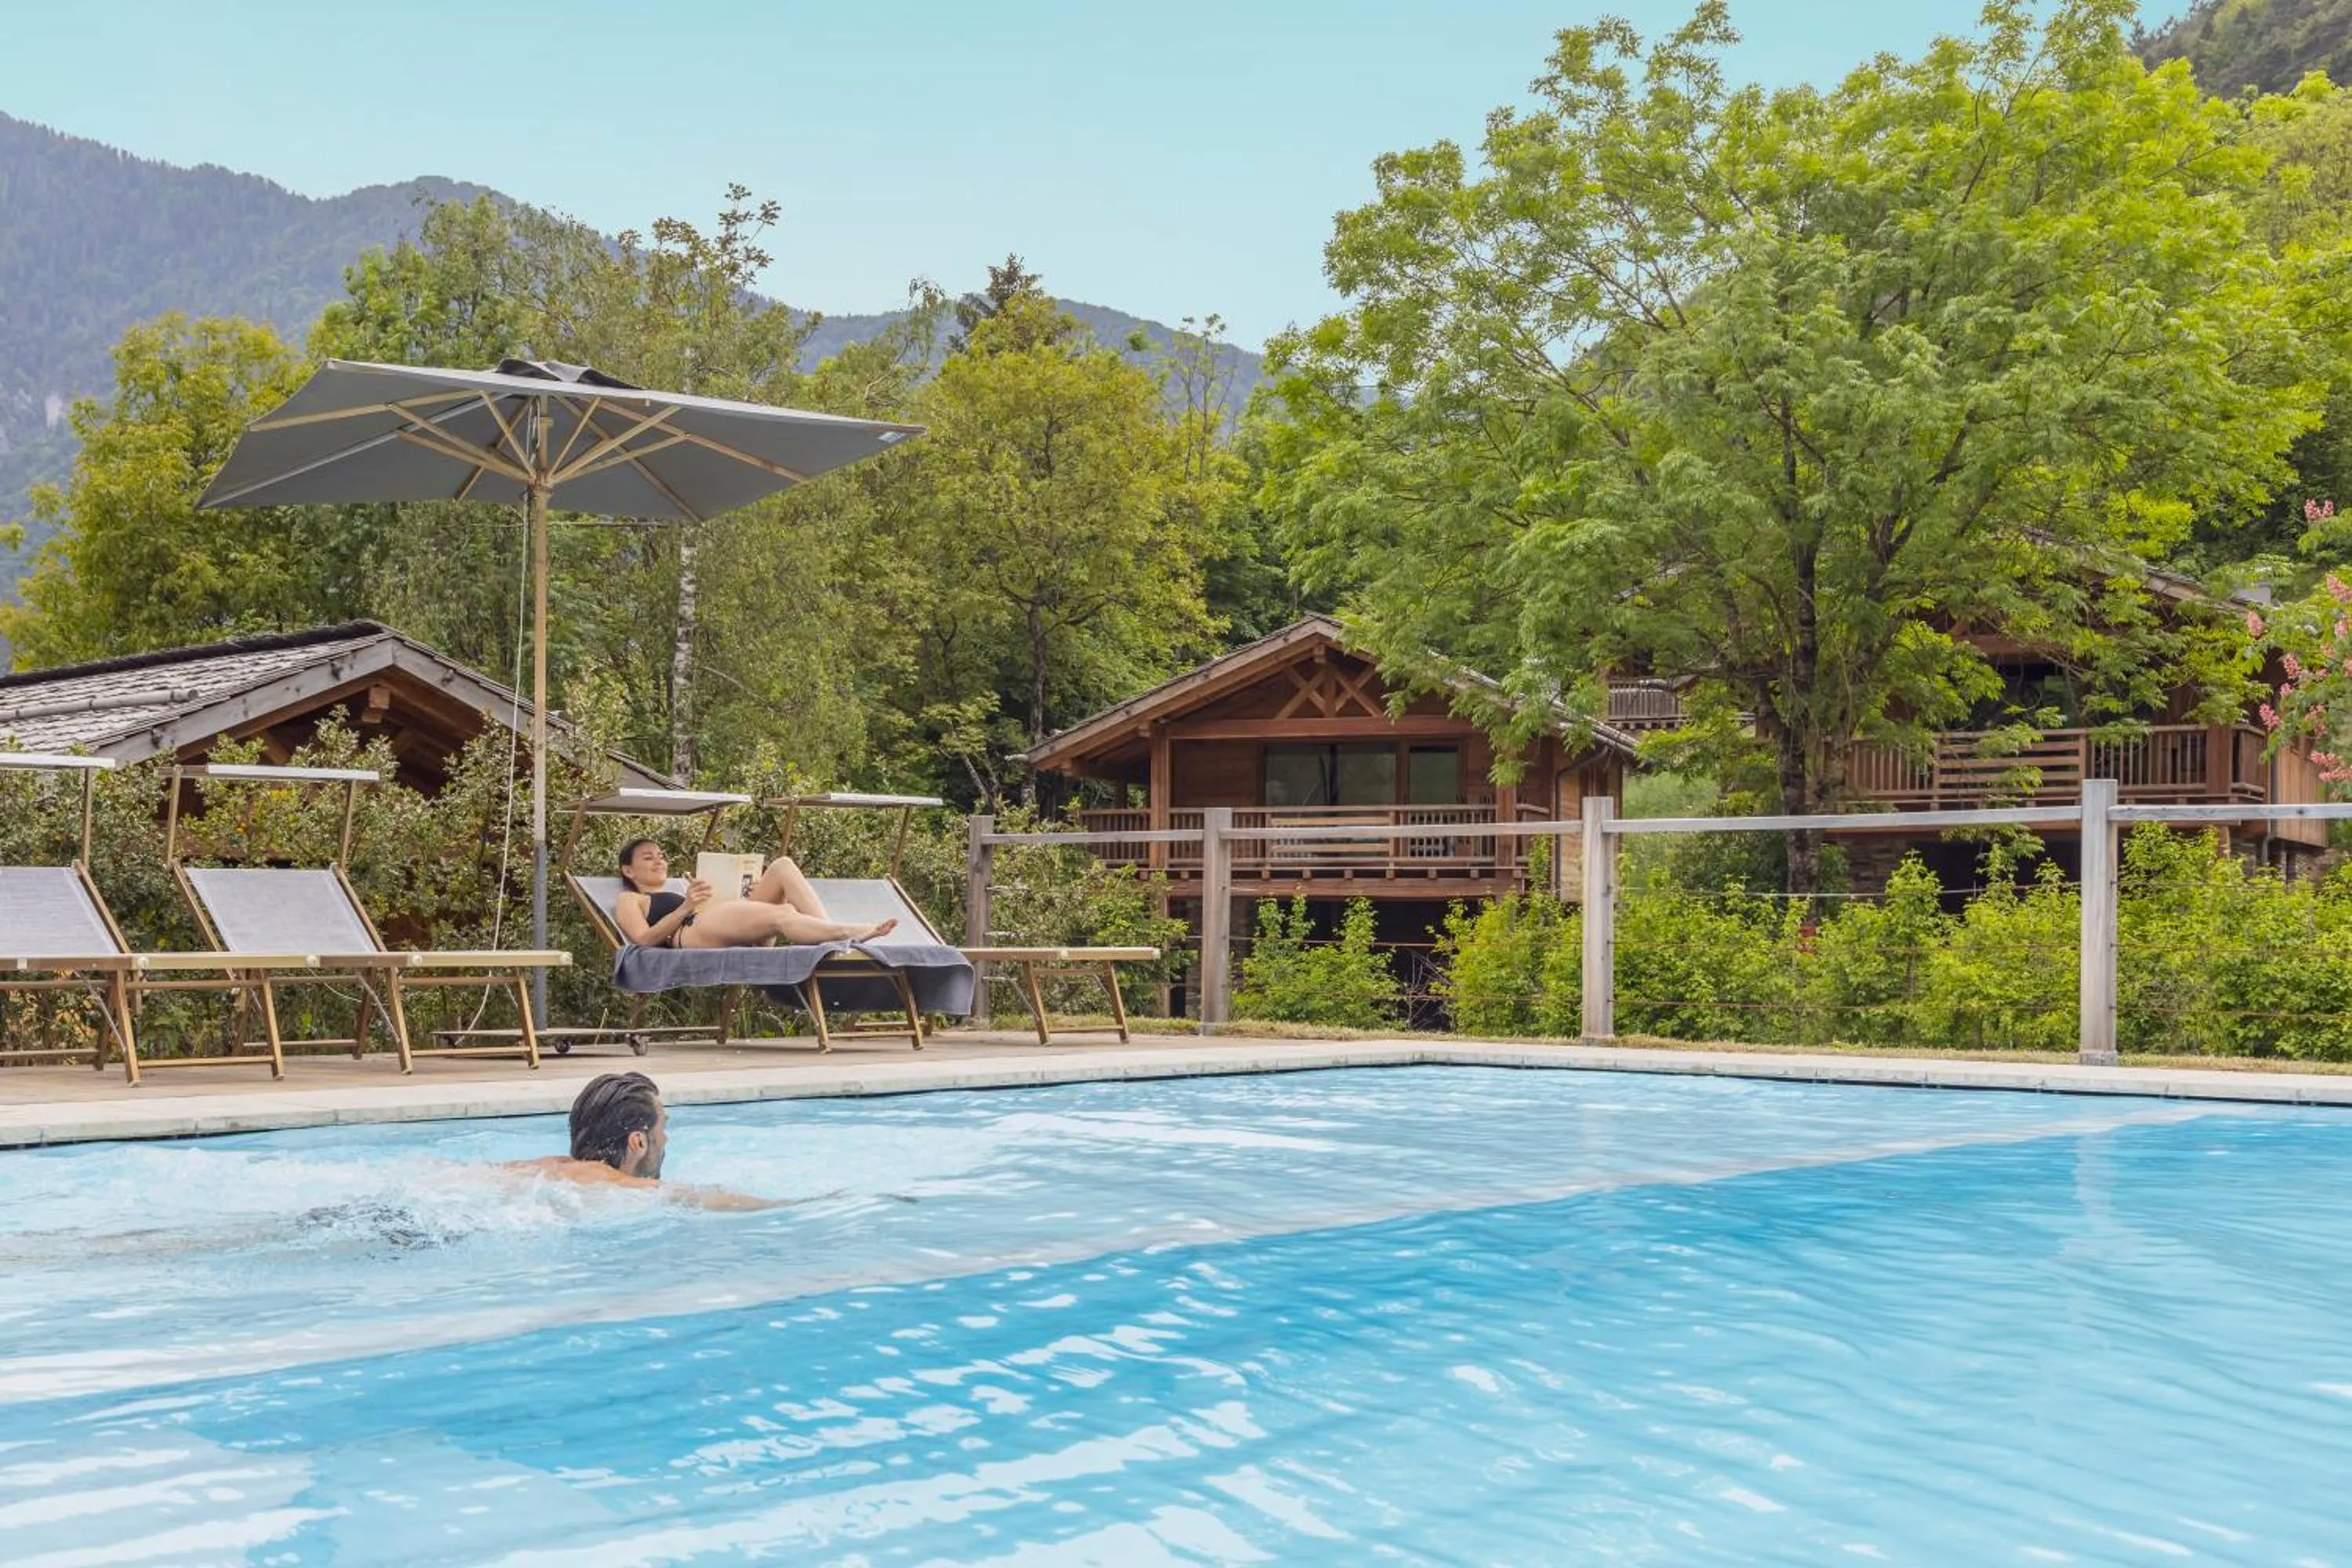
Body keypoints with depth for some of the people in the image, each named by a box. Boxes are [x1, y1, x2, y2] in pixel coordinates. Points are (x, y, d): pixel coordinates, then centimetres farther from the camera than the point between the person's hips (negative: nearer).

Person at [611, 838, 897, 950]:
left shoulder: (676, 897, 43)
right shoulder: (629, 900, 24)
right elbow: (644, 939, 1)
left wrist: (748, 899, 11)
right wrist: (686, 908, -11)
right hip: (690, 935, -7)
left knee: (783, 866, -11)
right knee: (781, 915, -34)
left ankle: (827, 931, -31)